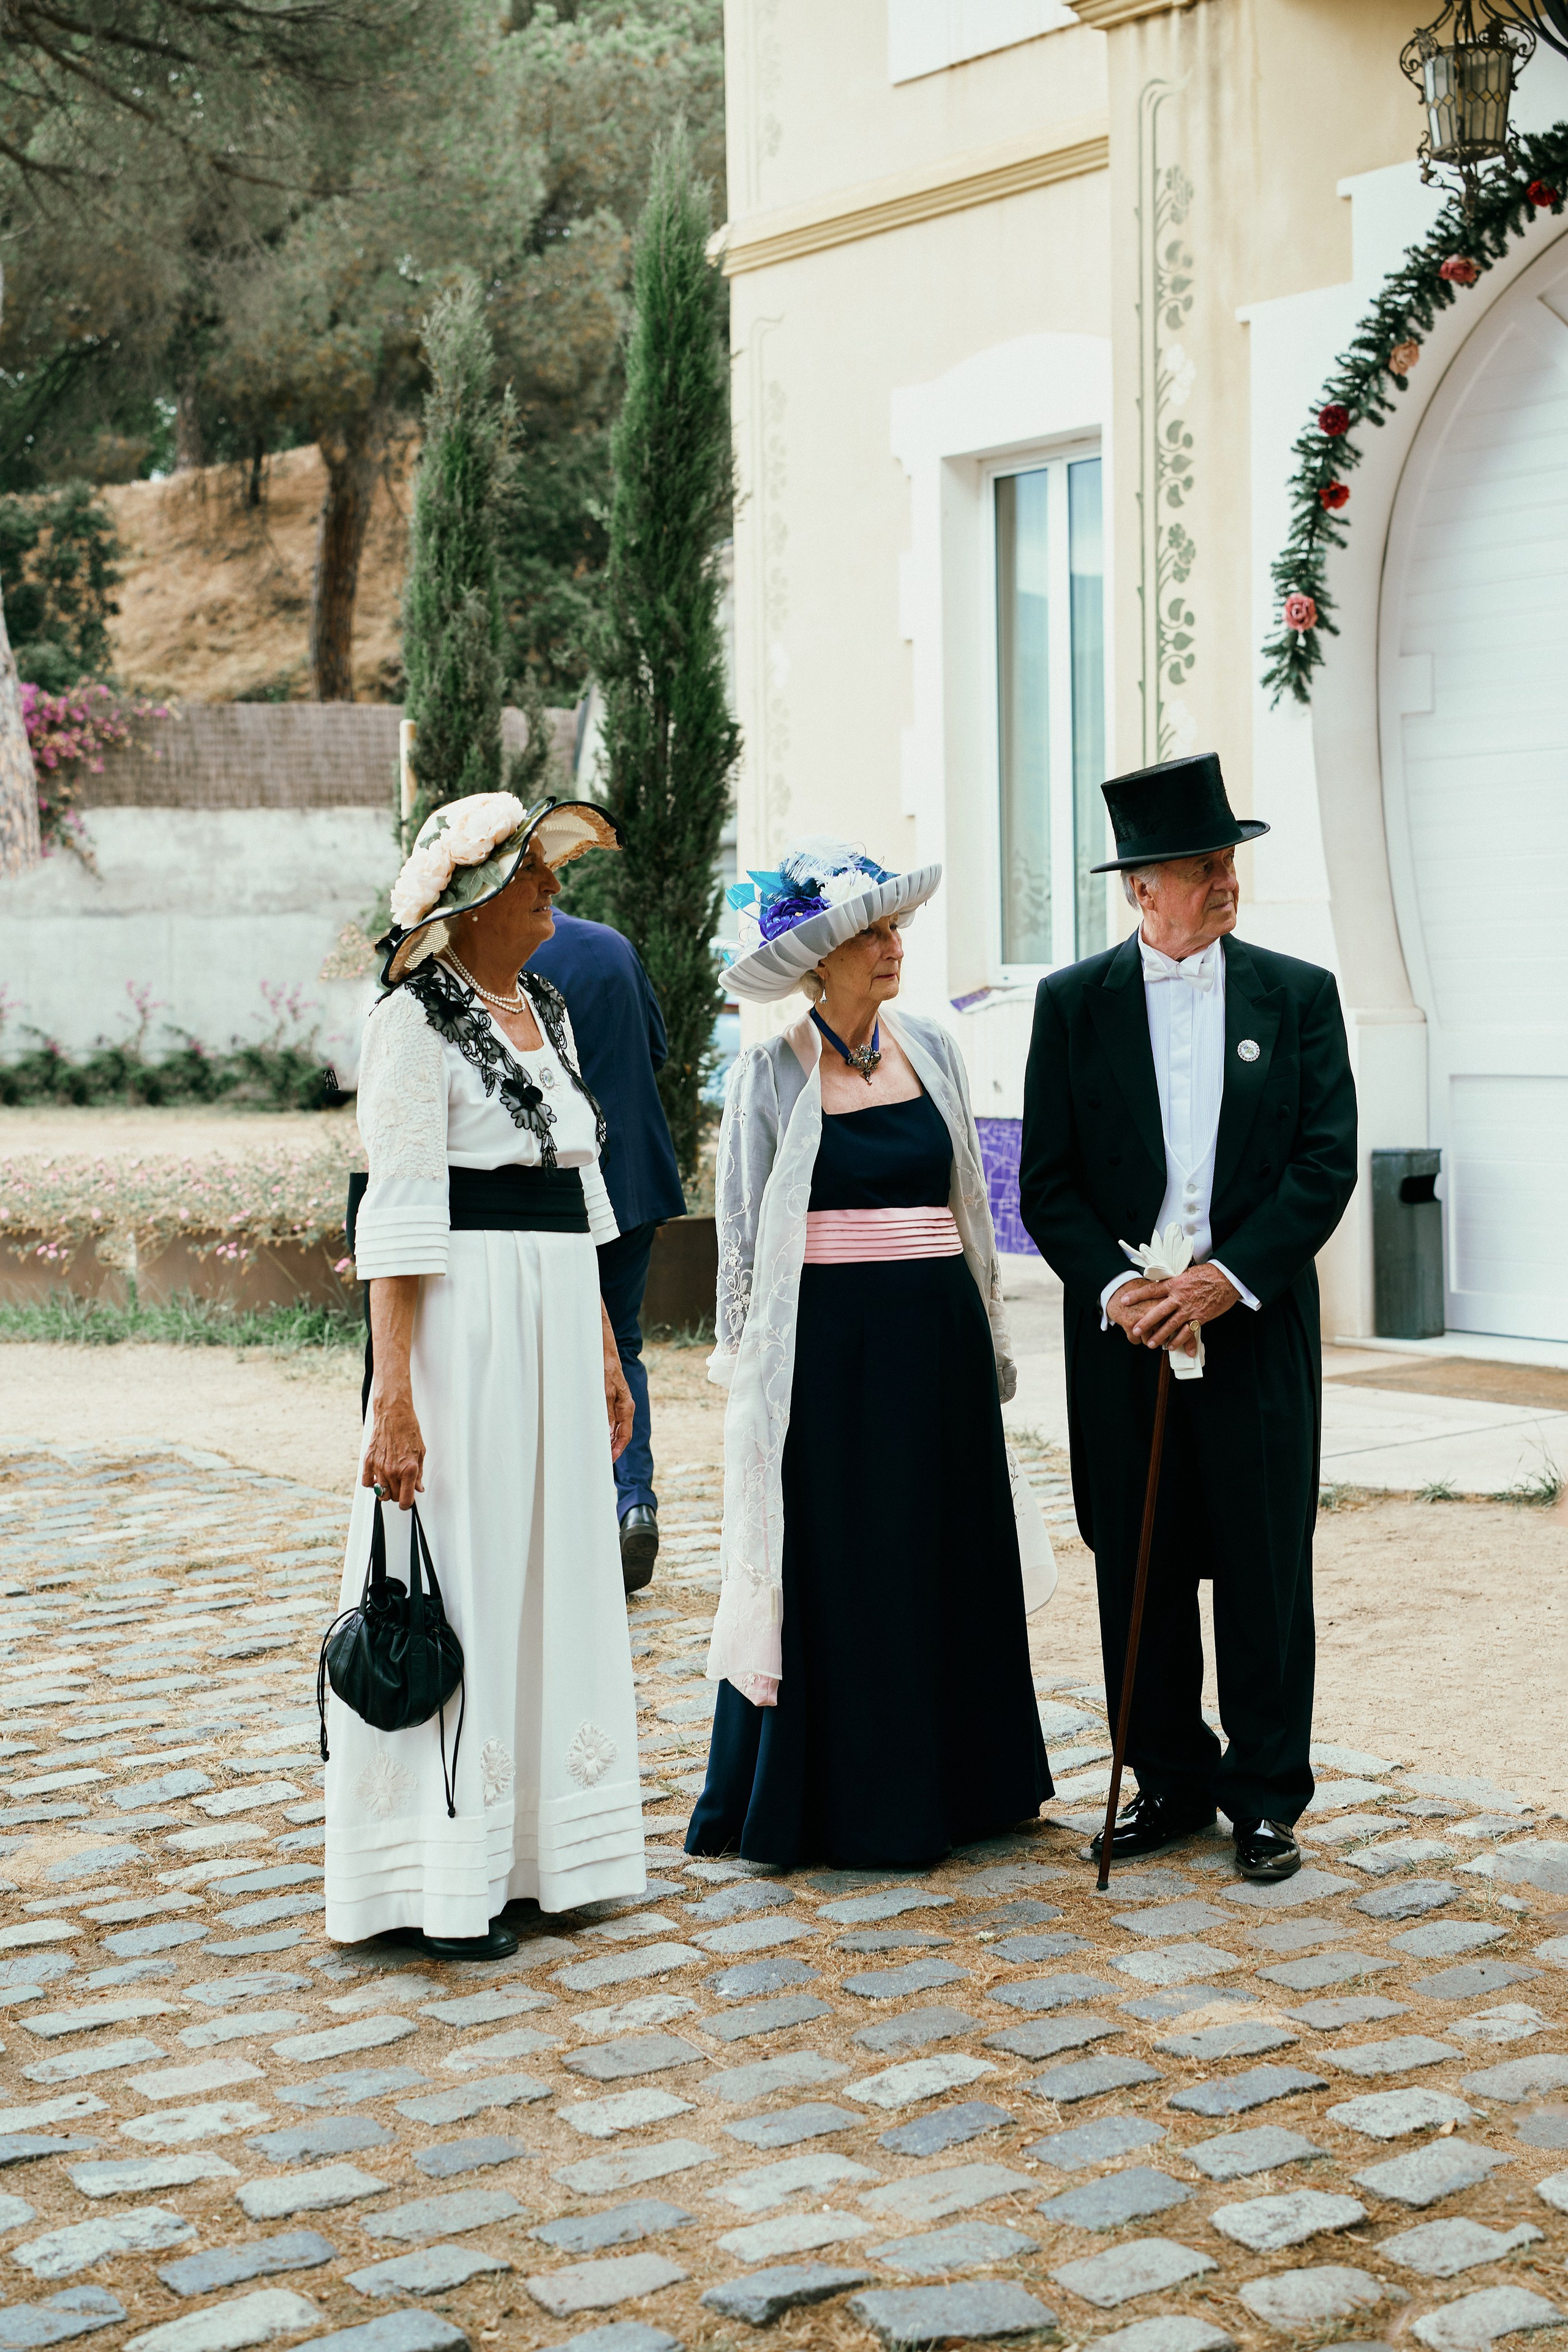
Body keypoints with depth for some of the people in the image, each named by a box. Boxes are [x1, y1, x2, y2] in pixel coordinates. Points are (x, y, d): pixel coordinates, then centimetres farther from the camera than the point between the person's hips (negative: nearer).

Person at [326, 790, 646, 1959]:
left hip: (560, 1323, 8)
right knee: (462, 1581, -2)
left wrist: (606, 1349, 17)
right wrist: (393, 1397, -20)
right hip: (464, 1326, -8)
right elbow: (397, 1224, -15)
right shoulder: (418, 1020, -10)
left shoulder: (545, 1012, 14)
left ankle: (532, 1845, 23)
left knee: (555, 1575, 12)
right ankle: (446, 1884, 7)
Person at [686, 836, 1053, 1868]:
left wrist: (992, 1338, 13)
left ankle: (949, 1783, 23)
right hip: (826, 1348, -4)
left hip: (938, 1338, 4)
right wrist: (749, 1365, -1)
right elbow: (742, 1234, 1)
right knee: (832, 1576, 2)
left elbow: (971, 1203, 14)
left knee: (947, 1561, 10)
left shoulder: (932, 1049, 8)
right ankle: (831, 1801, 14)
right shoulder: (770, 1074, -3)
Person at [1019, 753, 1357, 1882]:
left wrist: (1230, 1277, -14)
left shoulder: (1299, 995, 3)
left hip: (1256, 1325, -1)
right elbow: (1048, 1181, 2)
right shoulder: (1074, 1003, 4)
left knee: (1266, 1565, 3)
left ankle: (1266, 1796, 14)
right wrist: (1113, 1285, -14)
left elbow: (1328, 1163, -3)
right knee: (1138, 1565, 7)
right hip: (1122, 1324, 1)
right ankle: (1170, 1780, 20)